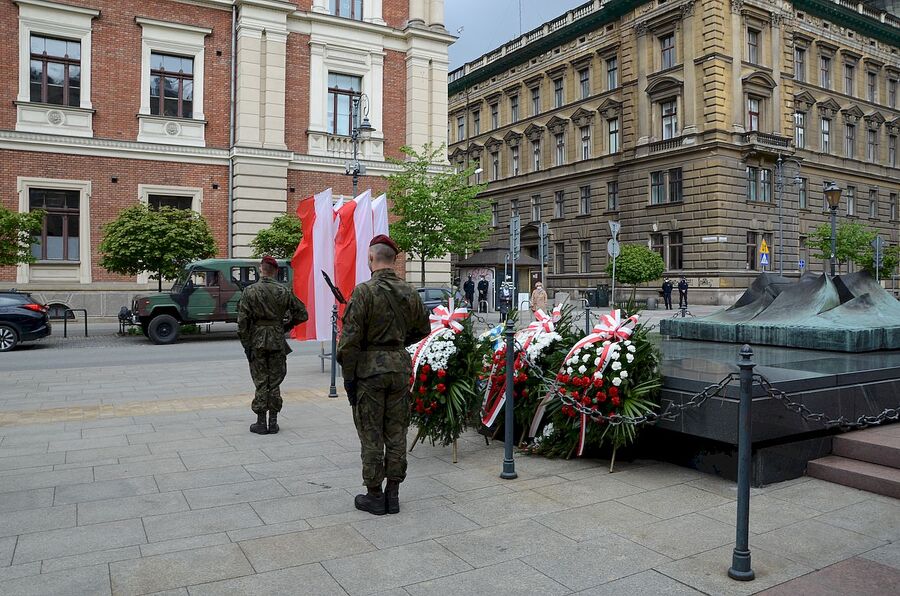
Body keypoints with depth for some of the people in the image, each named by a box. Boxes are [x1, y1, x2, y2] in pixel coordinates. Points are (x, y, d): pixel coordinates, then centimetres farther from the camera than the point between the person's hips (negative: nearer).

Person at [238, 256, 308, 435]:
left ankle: (261, 422, 10)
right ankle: (273, 422, 13)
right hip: (278, 342, 1)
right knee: (275, 382, 9)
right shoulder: (284, 291, -1)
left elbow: (242, 321, -8)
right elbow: (302, 314, 2)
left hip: (257, 341, -1)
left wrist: (246, 345, -2)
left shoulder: (250, 291, -6)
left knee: (260, 382, 6)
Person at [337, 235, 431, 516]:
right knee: (396, 433, 12)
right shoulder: (410, 293, 3)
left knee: (371, 435, 5)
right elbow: (423, 329, 16)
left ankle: (374, 496, 15)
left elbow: (350, 338, -15)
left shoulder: (364, 291, -13)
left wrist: (348, 377, -7)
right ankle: (393, 494, 21)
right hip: (400, 365, 5)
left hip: (369, 367, -5)